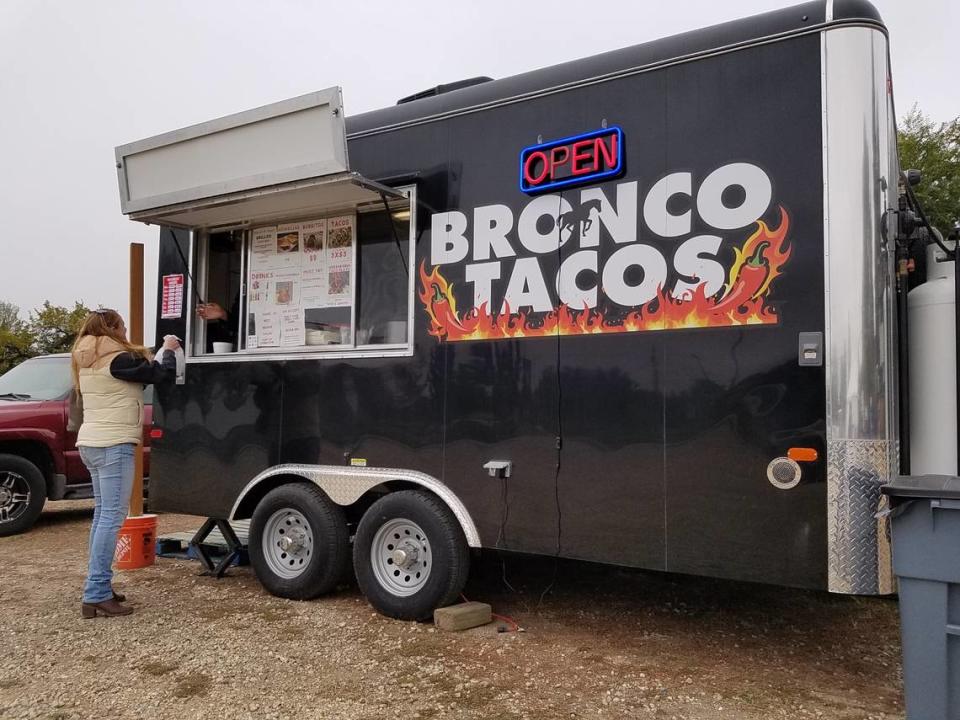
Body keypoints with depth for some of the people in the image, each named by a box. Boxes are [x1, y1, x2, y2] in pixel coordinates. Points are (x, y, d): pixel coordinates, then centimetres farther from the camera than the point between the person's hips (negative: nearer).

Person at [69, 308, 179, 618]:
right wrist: (169, 349, 4)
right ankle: (96, 595, -11)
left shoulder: (87, 365, 13)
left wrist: (156, 353, 12)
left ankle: (98, 587, 18)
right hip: (114, 445, -10)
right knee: (112, 516, -9)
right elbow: (163, 373, -13)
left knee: (102, 513, 14)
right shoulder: (117, 360, -14)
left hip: (91, 443, 10)